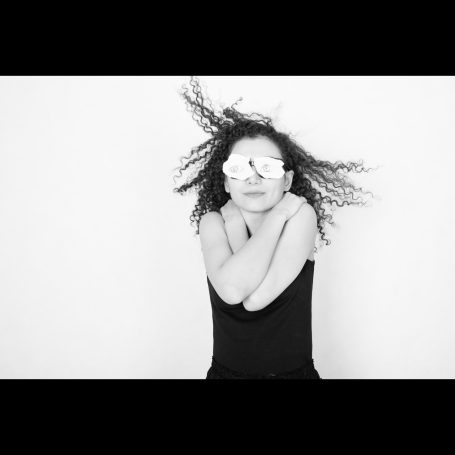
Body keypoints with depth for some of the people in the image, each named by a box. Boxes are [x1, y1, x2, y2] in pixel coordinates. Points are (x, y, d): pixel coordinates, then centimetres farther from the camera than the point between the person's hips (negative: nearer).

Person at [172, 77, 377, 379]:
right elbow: (232, 290, -25)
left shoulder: (301, 215, -11)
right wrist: (278, 215, -18)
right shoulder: (213, 221, -5)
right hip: (225, 370, 1)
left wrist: (236, 221, -14)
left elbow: (255, 299, -22)